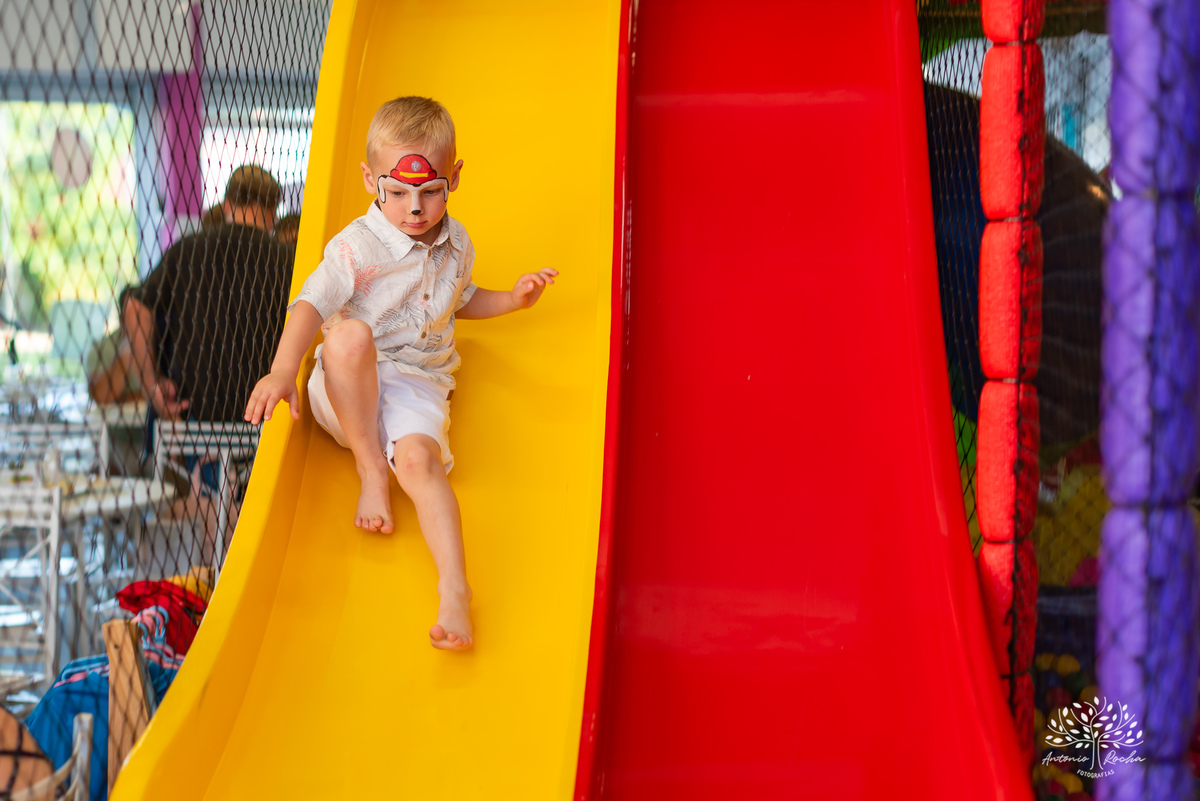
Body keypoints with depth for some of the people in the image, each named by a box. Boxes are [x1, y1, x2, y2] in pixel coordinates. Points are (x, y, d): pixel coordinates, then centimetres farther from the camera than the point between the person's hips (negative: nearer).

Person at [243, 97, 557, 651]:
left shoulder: (456, 244, 9)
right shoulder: (357, 247, -10)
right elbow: (312, 303, -23)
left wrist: (513, 299, 13)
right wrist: (283, 370, -38)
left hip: (417, 386, 2)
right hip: (349, 391, -2)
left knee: (419, 457, -31)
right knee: (350, 334, -38)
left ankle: (454, 587, -42)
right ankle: (370, 467, -20)